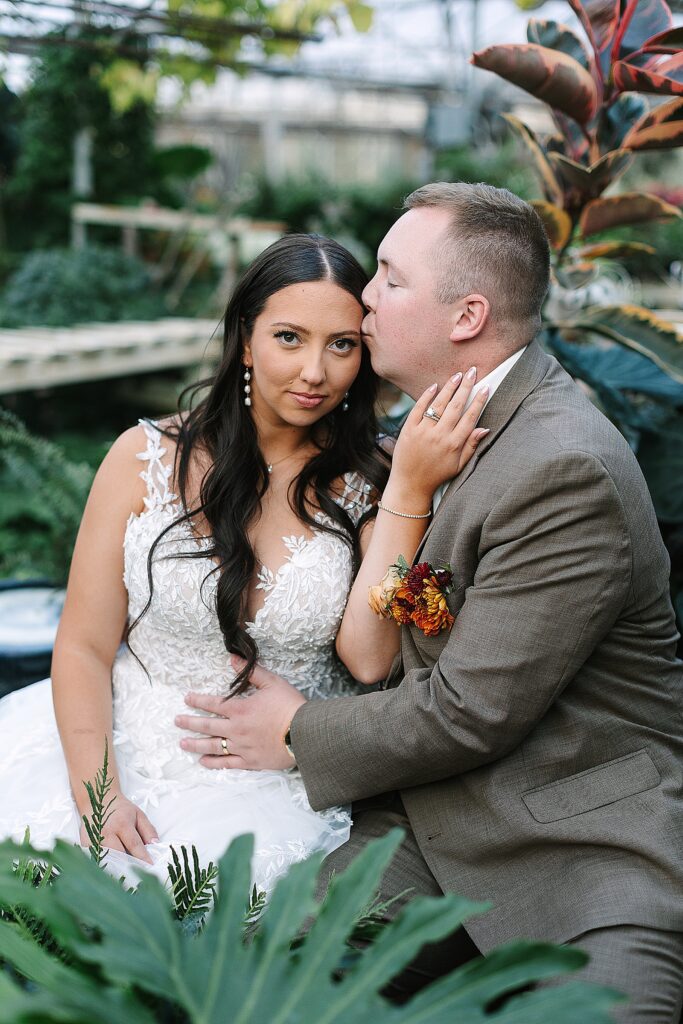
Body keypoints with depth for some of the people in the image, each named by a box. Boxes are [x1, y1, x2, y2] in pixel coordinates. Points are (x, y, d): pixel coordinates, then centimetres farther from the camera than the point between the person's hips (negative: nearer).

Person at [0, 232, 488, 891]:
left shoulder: (367, 489, 0)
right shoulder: (149, 457, -1)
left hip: (275, 787, -1)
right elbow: (84, 646, -1)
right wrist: (97, 797, -15)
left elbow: (370, 657, -14)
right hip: (120, 750, 1)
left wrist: (410, 490, -19)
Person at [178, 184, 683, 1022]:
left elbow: (468, 712, -19)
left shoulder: (567, 472, -22)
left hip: (591, 837, -7)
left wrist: (301, 734, -6)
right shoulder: (443, 417, 7)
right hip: (434, 821, 7)